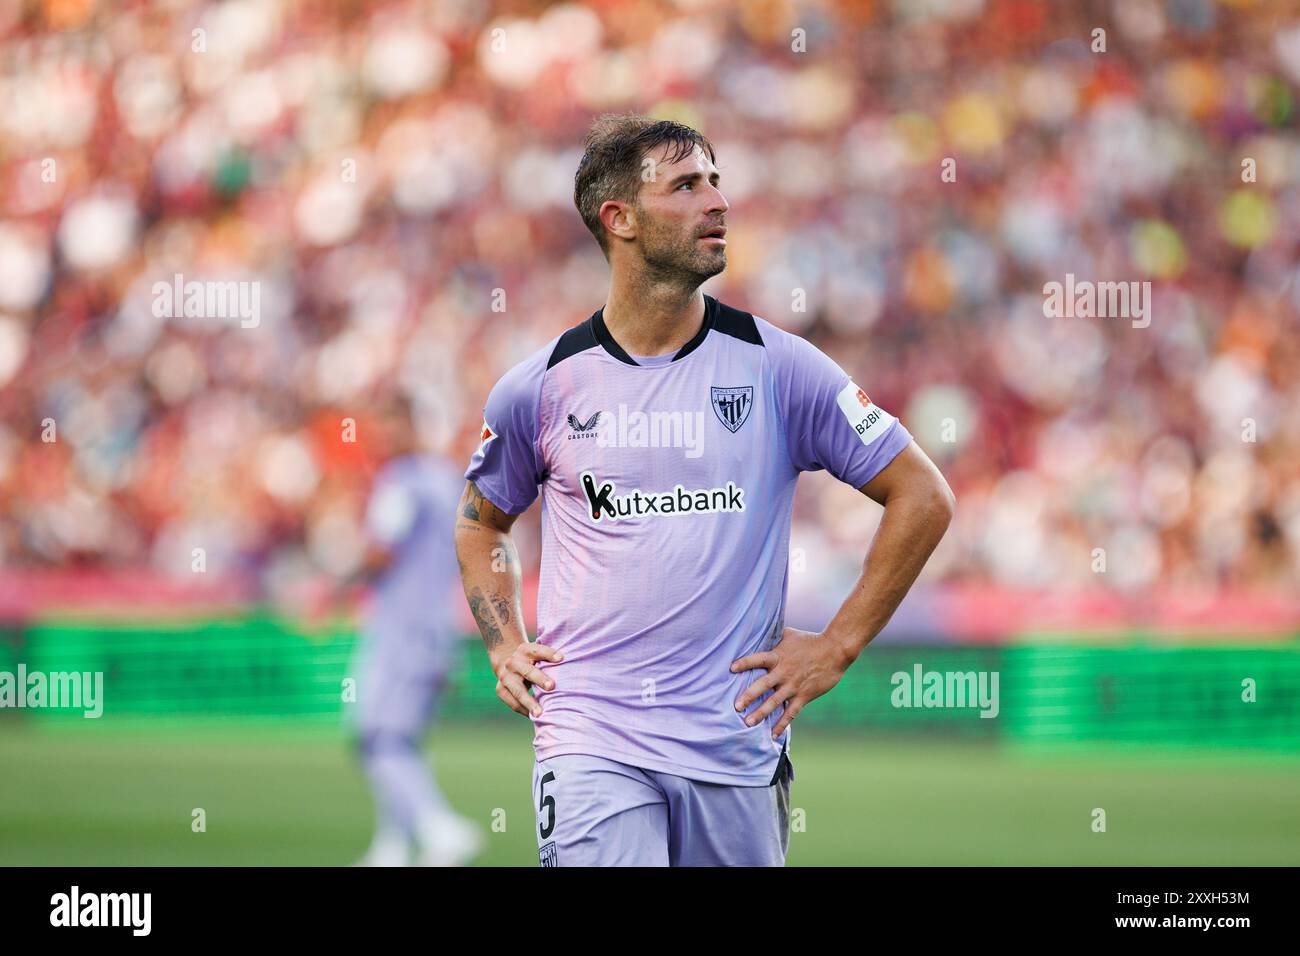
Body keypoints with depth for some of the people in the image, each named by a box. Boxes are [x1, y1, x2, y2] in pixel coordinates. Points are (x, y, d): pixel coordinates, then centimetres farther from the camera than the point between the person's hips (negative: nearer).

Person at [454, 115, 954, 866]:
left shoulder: (777, 366, 1)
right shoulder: (544, 387, 3)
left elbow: (923, 498, 5)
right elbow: (482, 522, 23)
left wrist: (838, 646, 1)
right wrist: (505, 648, 9)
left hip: (736, 742, 1)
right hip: (592, 741, -1)